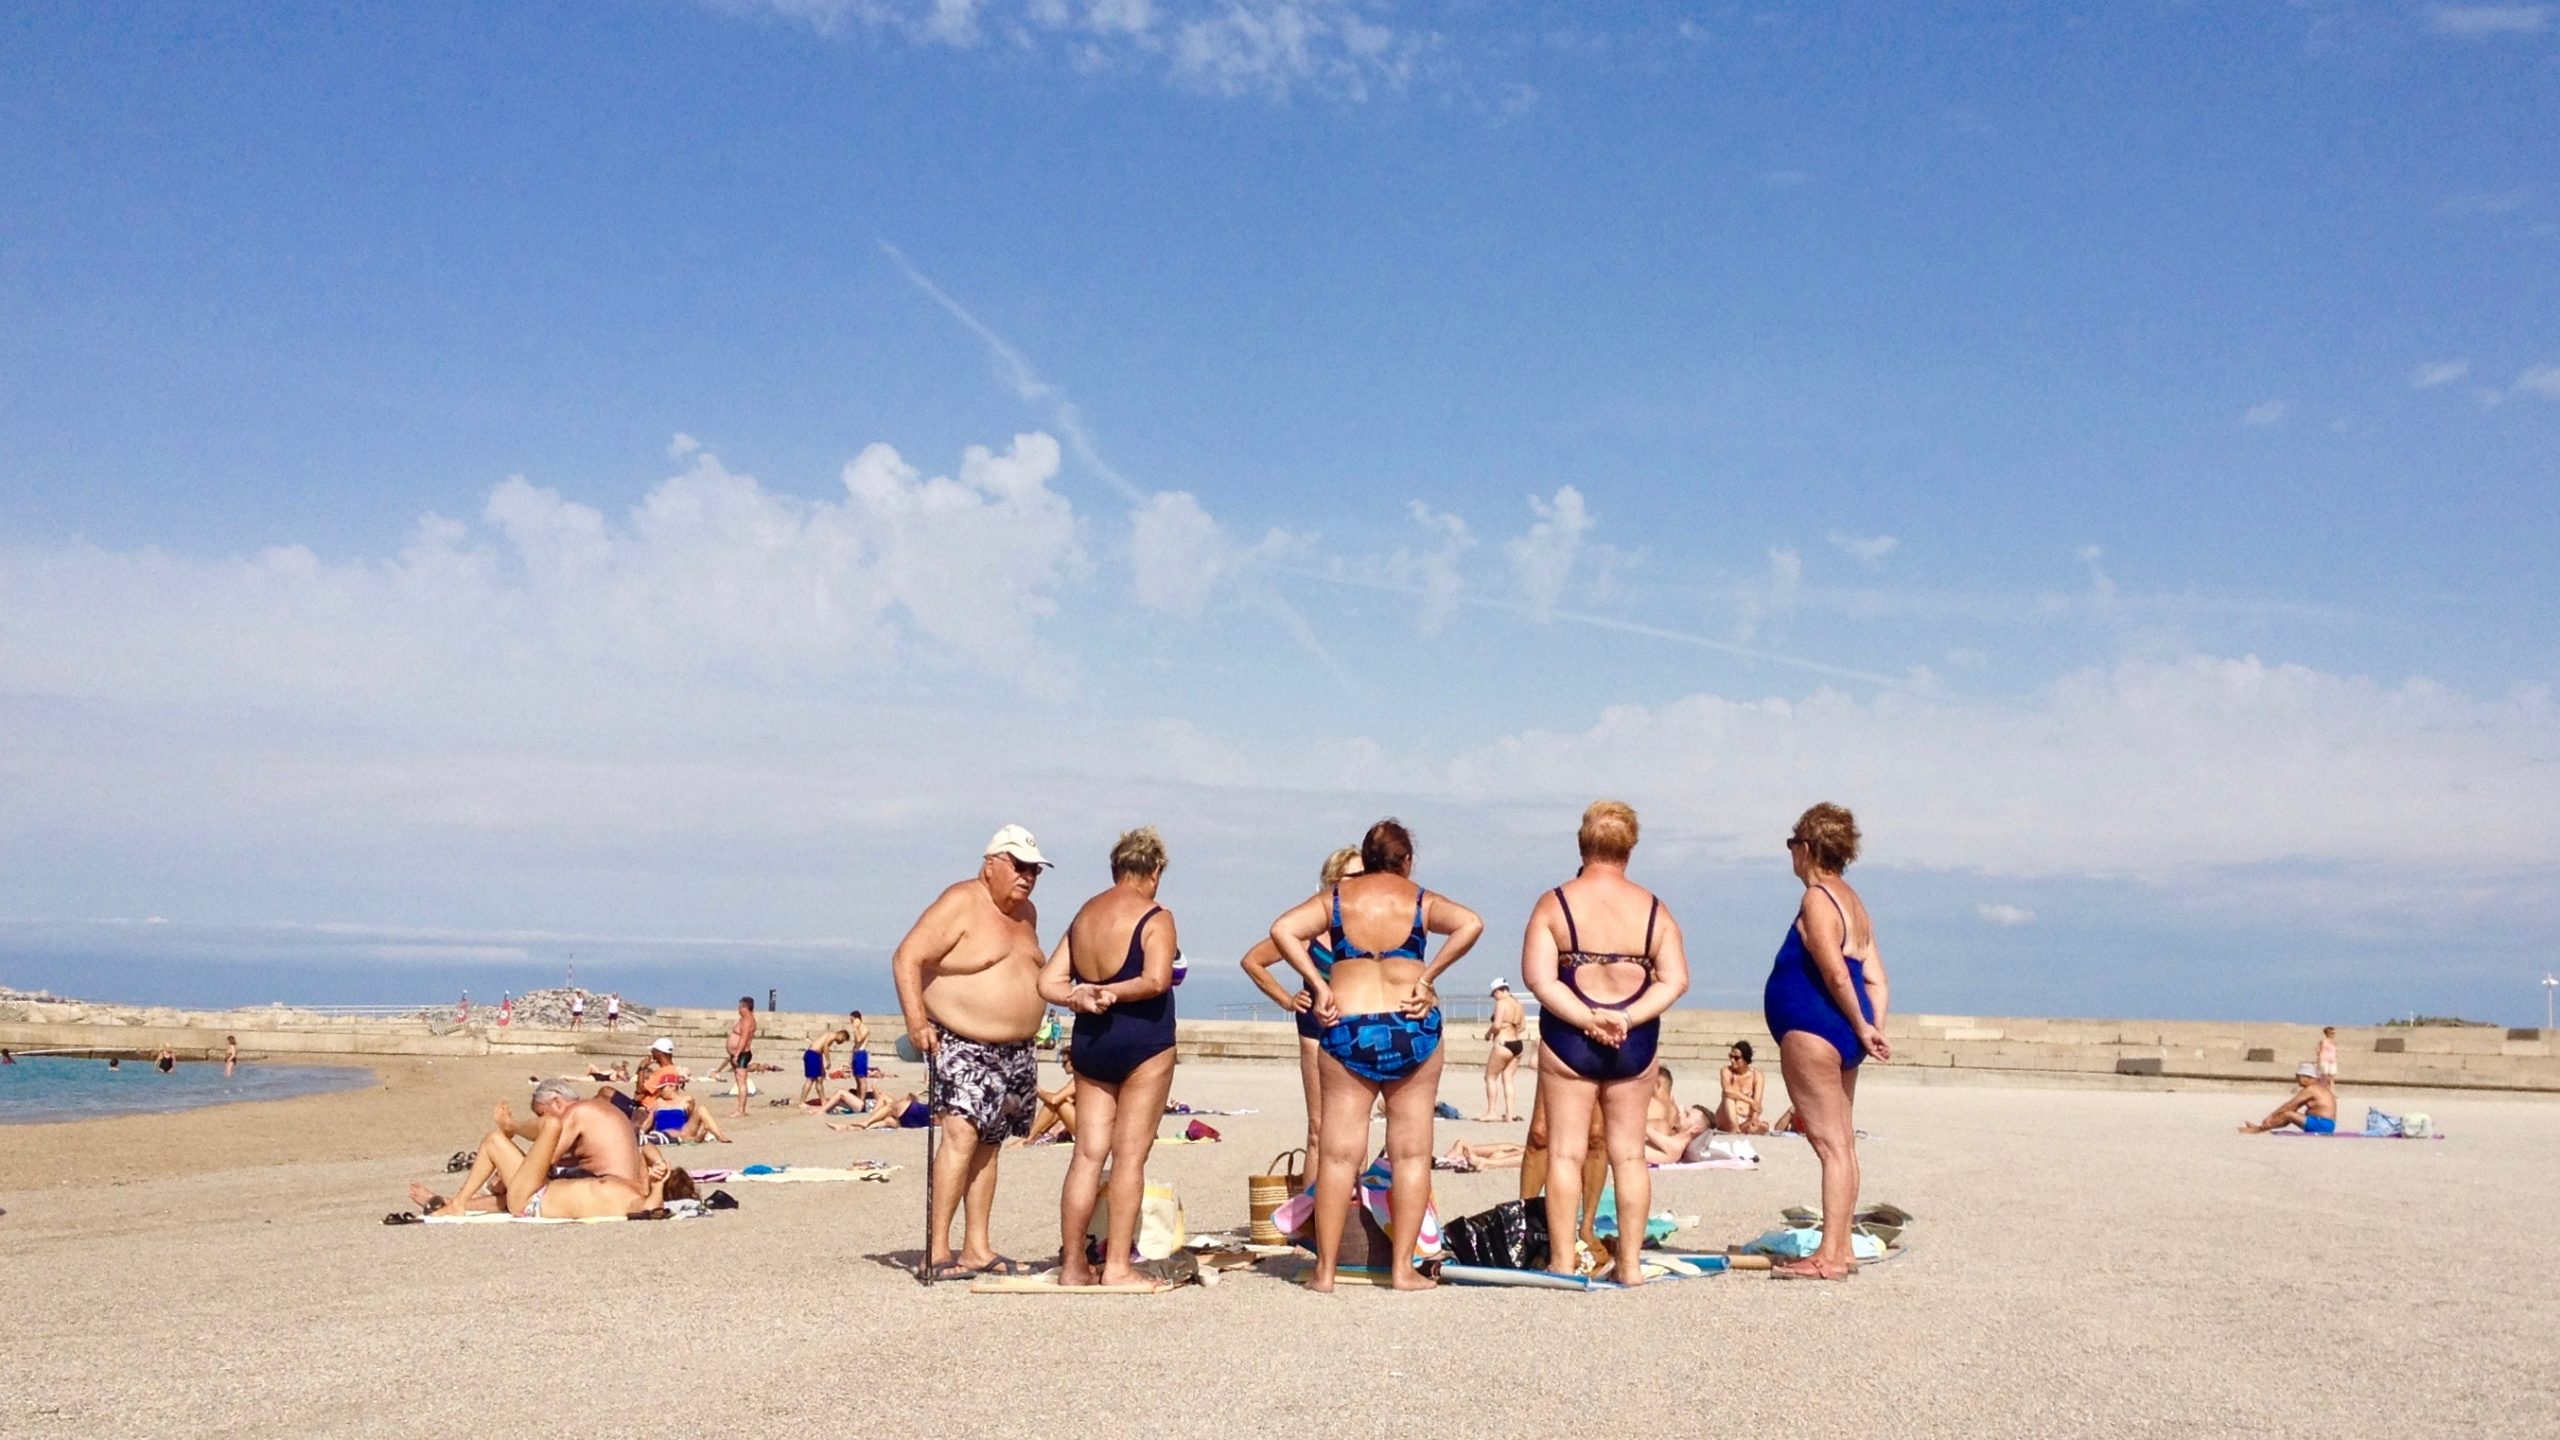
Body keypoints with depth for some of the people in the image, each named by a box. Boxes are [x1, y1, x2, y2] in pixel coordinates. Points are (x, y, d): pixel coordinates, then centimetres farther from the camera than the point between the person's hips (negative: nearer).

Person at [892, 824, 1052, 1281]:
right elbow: (906, 958, -16)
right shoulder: (960, 904, -11)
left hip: (1016, 1052, 8)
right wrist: (916, 1021, -25)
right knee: (961, 1132, -20)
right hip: (961, 1047, -8)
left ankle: (977, 1247, 16)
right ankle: (937, 1251, -20)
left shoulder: (1026, 913, 13)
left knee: (988, 1144, 10)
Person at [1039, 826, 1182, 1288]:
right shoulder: (1155, 917, -8)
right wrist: (1113, 992, -11)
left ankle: (1072, 1263, 11)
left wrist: (1081, 998, -7)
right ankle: (1117, 1264, -2)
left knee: (1088, 1153, 8)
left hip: (1089, 1041, 6)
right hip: (1143, 1042, -6)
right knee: (1130, 1155, -2)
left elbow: (1049, 983, 8)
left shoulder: (1083, 915, 13)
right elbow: (1156, 980, -22)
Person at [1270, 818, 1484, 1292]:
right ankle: (1403, 1267, 7)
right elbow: (1470, 924, -10)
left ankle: (1325, 1269, 5)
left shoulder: (1335, 898, 8)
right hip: (1412, 1027, -1)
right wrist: (1428, 975, -7)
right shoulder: (1420, 900, 6)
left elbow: (1282, 929, -5)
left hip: (1347, 1027, 1)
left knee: (1338, 1154, 4)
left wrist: (1318, 984, -4)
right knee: (1411, 1153, 7)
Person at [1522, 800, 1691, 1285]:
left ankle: (1562, 1261, 4)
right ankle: (1631, 1262, 13)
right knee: (1629, 1154, 10)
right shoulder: (1653, 908, 2)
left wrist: (1587, 1019, -15)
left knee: (1565, 1151, 4)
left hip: (1568, 1039, -2)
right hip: (1636, 1043, 2)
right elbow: (1676, 980, -6)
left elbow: (1538, 977, -14)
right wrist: (1627, 1018, -12)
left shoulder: (1554, 903, -4)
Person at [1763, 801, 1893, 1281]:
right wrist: (1874, 1029, 2)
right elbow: (1875, 978, 10)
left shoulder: (1816, 900, -12)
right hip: (1843, 1034, 10)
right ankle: (1840, 1249, 18)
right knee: (1842, 1142, 12)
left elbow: (1835, 973, -20)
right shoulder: (1854, 903, 17)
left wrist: (1861, 1028, -11)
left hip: (1811, 1030, -10)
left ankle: (1830, 1255, -9)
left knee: (1831, 1144, -10)